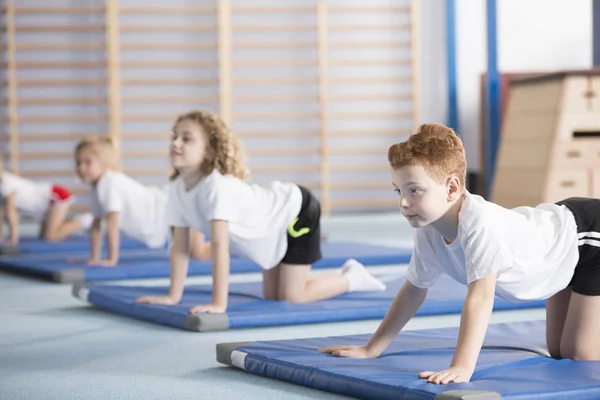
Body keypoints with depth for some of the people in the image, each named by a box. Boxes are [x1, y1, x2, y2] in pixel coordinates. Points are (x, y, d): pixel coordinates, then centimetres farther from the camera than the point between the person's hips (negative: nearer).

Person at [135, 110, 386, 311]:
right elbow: (179, 247, -7)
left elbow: (220, 247, -41)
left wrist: (219, 304, -42)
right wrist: (173, 296, -9)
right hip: (275, 226, 8)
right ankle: (343, 274, 31)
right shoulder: (177, 188, -13)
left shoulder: (218, 185, -38)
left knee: (292, 296, -11)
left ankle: (353, 279, 13)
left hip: (297, 211, -8)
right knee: (271, 296, 14)